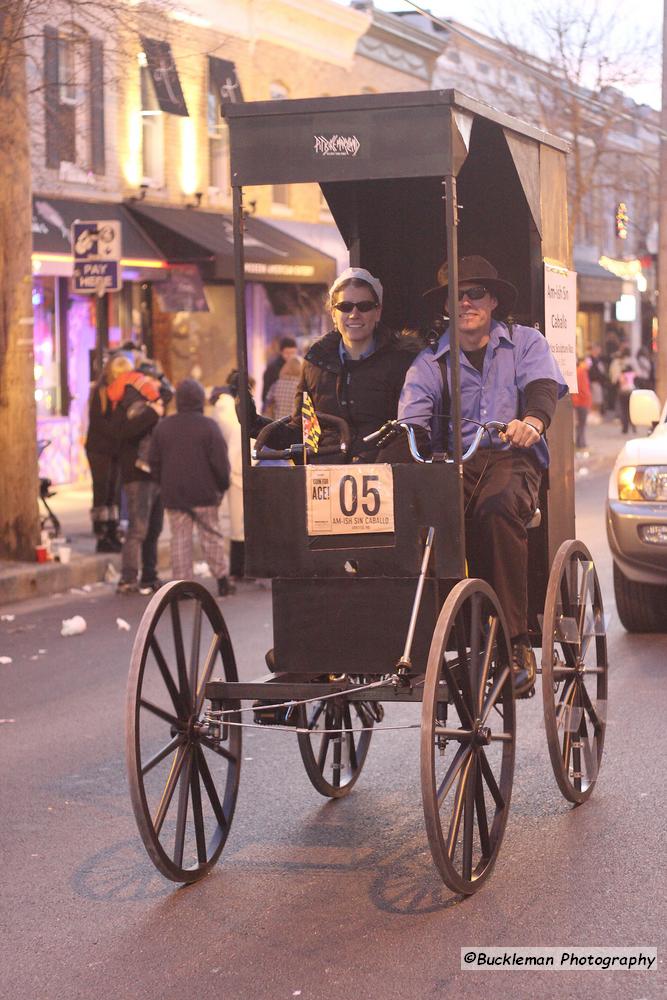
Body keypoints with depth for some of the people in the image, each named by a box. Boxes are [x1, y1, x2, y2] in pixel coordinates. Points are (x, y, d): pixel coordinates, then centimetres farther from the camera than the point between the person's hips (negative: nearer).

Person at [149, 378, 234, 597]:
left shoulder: (162, 426, 5)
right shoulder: (208, 425, -7)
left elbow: (154, 461, 8)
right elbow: (220, 461, -9)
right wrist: (223, 485, 5)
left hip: (173, 494, 2)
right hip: (204, 493, -2)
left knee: (180, 538, 5)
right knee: (211, 536, 6)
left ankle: (182, 583, 2)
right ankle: (222, 580, 10)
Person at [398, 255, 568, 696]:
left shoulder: (526, 343, 14)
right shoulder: (430, 362, 18)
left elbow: (543, 387, -6)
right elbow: (412, 422, 5)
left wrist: (532, 420, -30)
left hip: (512, 458, -2)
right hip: (452, 464, 2)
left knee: (498, 509, -37)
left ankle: (516, 642, -34)